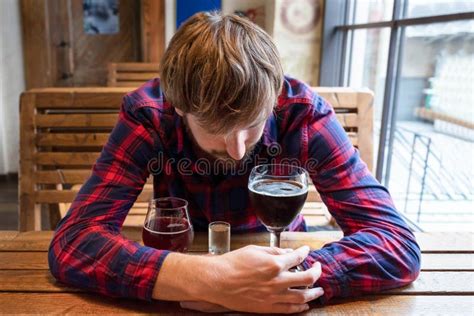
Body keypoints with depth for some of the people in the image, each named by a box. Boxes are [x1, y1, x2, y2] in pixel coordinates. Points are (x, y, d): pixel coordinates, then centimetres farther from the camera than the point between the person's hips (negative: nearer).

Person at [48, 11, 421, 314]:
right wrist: (208, 280, -39)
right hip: (183, 271, 0)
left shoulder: (301, 111, -22)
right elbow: (72, 242, -26)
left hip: (275, 255, 1)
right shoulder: (147, 113, -21)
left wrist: (275, 280, -38)